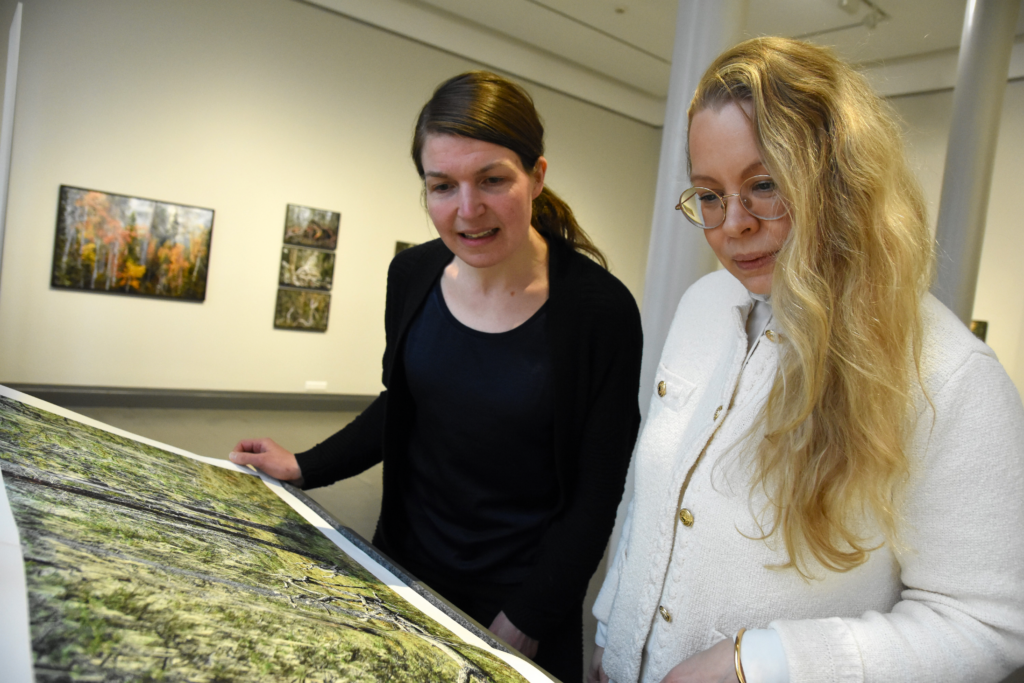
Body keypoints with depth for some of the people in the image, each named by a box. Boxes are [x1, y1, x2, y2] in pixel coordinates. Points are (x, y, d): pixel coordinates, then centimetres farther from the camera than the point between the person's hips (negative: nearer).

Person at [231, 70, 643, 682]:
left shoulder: (599, 309, -20)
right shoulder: (413, 274, -7)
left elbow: (595, 495, -14)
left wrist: (520, 626, -12)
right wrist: (304, 467, 4)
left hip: (519, 592, -4)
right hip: (406, 565, 5)